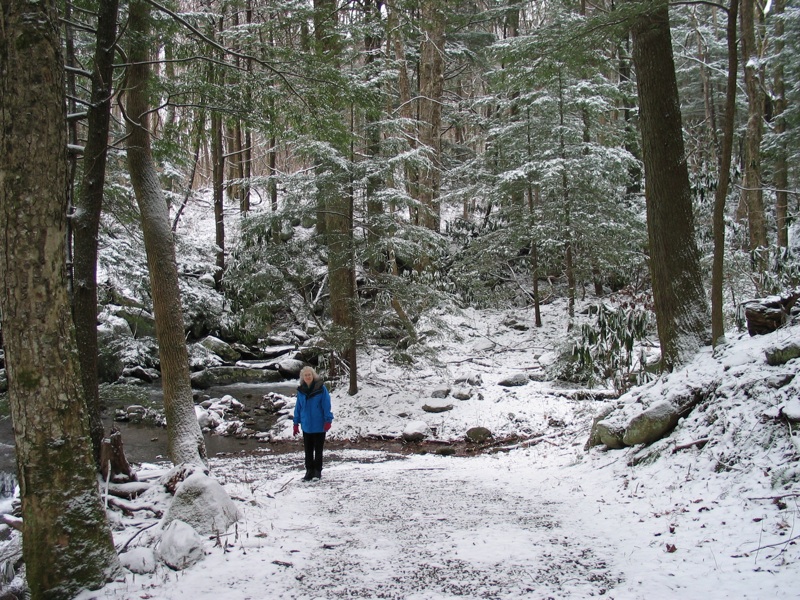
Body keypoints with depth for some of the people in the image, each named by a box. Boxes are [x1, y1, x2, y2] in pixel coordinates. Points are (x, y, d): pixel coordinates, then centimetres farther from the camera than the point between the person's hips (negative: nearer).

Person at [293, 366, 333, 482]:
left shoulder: (321, 388, -10)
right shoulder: (301, 390, 2)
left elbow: (326, 405, -10)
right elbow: (298, 407, 9)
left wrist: (328, 420, -14)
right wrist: (296, 423, 8)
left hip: (319, 425, -4)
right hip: (306, 425, 4)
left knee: (318, 450, 7)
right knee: (308, 450, 10)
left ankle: (318, 471, 17)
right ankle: (309, 471, 18)